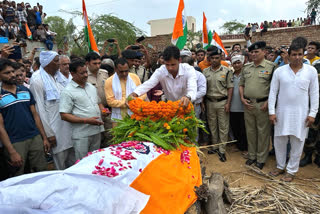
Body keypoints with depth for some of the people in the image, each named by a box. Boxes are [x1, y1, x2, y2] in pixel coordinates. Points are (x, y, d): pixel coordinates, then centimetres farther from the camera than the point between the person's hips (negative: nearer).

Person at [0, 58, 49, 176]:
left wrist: (44, 138, 8)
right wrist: (12, 152, -11)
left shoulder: (25, 90, 9)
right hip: (15, 143, -3)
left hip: (35, 138, 4)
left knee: (42, 172, 9)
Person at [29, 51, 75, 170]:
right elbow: (39, 109, -13)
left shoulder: (59, 76, 9)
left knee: (73, 161, 16)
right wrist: (48, 133, -13)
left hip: (69, 124, 7)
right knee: (60, 164, 5)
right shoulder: (37, 81, -11)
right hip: (54, 128, -6)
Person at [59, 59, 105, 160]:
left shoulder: (91, 87, 12)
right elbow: (64, 115, -15)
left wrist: (103, 110, 2)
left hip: (97, 131, 6)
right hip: (81, 135, -6)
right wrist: (87, 120, -21)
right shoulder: (68, 91, -10)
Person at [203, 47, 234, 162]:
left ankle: (222, 150, 12)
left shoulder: (227, 71, -3)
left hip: (222, 102, -3)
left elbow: (230, 88, -4)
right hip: (209, 102, 3)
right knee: (212, 126, 13)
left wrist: (228, 103, -11)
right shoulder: (205, 71, 6)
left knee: (223, 127, 2)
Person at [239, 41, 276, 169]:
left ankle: (261, 158, 20)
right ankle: (252, 155, 29)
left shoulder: (270, 67, -5)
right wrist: (242, 98, 2)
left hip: (263, 104, -4)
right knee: (250, 131, 14)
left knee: (263, 132, 5)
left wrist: (268, 102, -15)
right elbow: (241, 84, 15)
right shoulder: (246, 67, 10)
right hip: (248, 104, 5)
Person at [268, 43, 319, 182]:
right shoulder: (279, 71, 0)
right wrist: (271, 111, -5)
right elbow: (273, 92, 1)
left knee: (297, 143, 6)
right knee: (279, 141, 9)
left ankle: (291, 170, 22)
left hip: (301, 113, 0)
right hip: (282, 112, 1)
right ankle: (280, 166, 28)